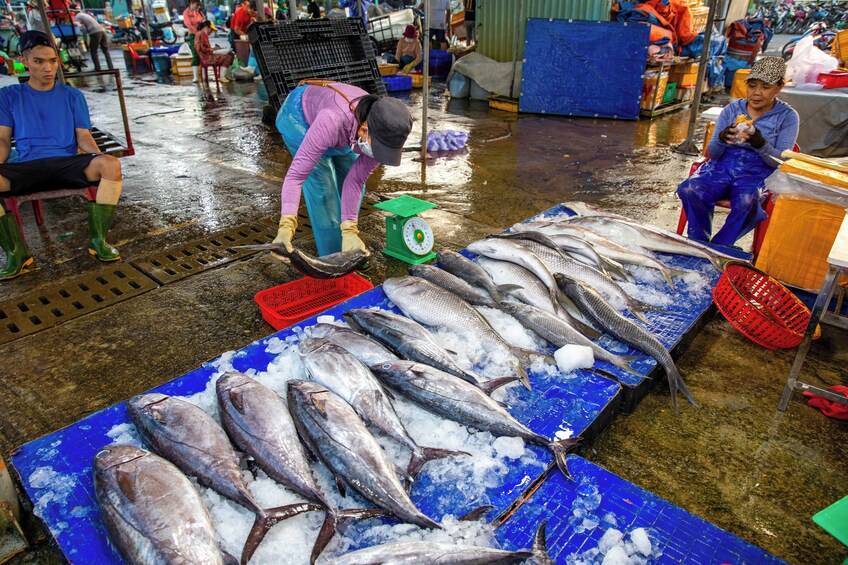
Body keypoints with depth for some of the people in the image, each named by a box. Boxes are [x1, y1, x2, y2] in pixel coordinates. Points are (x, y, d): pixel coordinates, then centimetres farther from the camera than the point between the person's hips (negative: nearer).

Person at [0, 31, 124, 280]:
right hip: (26, 167, 0)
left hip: (67, 164, 0)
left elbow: (84, 137, 9)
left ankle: (98, 240, -18)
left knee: (111, 165, -32)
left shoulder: (72, 96, 16)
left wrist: (100, 157, -14)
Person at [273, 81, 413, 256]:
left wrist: (349, 230, -32)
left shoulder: (385, 133, -31)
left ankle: (347, 255, 21)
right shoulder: (332, 121, -48)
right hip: (298, 115, -5)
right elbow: (296, 173, -47)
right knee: (323, 186, -17)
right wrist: (286, 227, -56)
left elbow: (355, 180, -25)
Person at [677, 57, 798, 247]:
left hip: (757, 173, -2)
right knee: (689, 189, -32)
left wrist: (760, 143, -24)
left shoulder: (787, 116, 5)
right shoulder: (732, 109, 10)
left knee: (748, 203, -39)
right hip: (722, 167, 2)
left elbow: (781, 161, -4)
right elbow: (713, 153, 7)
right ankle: (699, 244, -15)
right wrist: (721, 139, -17)